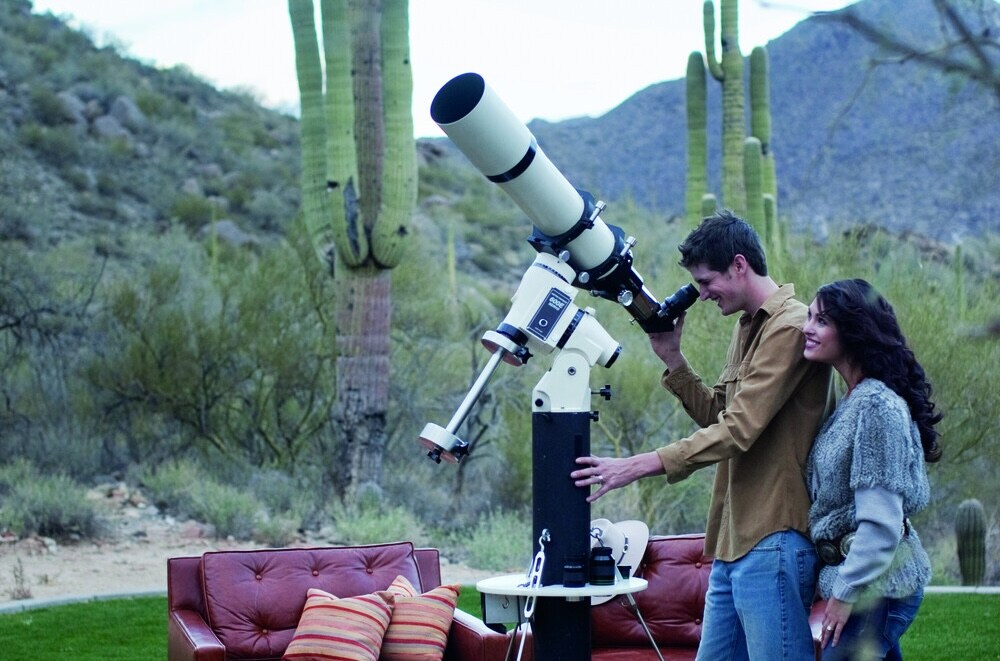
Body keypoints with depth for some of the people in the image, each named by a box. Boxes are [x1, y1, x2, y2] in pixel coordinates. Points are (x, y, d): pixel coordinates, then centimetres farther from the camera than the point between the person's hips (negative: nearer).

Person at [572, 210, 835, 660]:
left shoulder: (790, 327, -13)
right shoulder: (747, 327, 20)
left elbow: (739, 430, -20)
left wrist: (639, 466, -22)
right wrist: (671, 357, 10)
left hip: (773, 540, -10)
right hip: (734, 540, 10)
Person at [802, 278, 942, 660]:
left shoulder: (876, 405, -17)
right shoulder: (855, 402, 12)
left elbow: (880, 521, -21)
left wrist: (845, 593, -17)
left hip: (875, 584, -10)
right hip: (874, 582, 10)